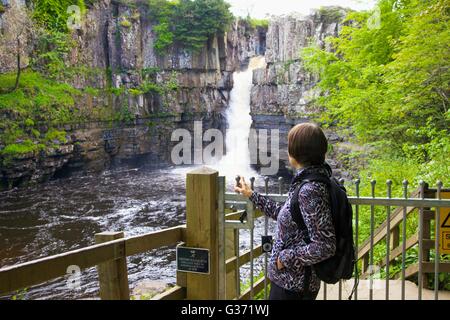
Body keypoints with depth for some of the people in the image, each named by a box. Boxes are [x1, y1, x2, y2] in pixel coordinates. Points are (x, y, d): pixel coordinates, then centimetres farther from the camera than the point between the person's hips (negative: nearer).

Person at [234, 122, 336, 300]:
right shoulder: (306, 181, 3)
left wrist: (285, 258, -18)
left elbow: (325, 247, -28)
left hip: (291, 286, -9)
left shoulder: (310, 190, -26)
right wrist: (252, 195, 22)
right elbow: (285, 213, 17)